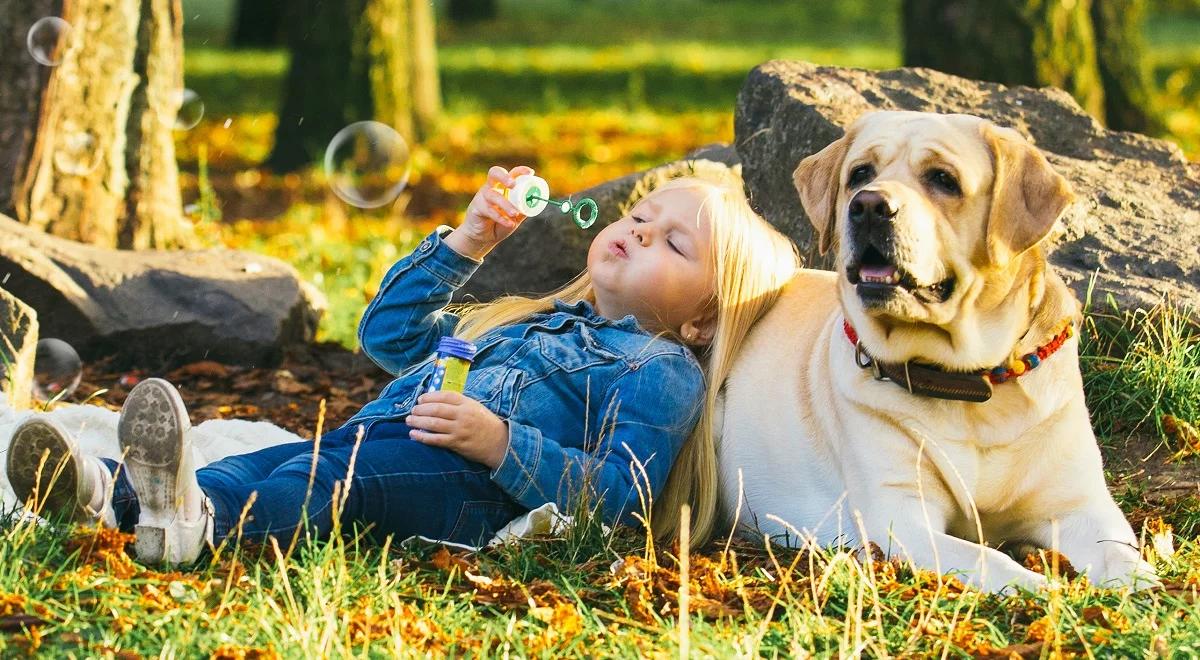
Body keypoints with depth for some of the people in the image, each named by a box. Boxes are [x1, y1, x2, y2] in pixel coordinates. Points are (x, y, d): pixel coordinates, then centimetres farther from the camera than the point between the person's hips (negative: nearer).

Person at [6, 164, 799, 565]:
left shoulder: (660, 370, 10)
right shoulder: (529, 318, 36)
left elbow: (615, 495, -6)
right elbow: (390, 337, 41)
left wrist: (501, 442, -19)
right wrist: (461, 246, 30)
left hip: (476, 485, -8)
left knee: (339, 466, -37)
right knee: (273, 459, -21)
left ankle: (198, 518, -65)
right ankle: (111, 490, -48)